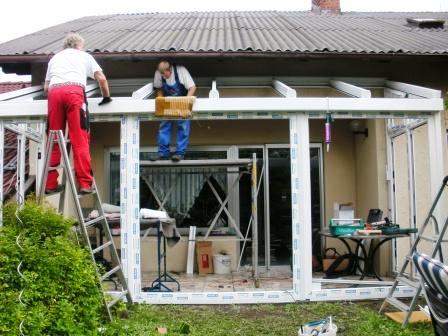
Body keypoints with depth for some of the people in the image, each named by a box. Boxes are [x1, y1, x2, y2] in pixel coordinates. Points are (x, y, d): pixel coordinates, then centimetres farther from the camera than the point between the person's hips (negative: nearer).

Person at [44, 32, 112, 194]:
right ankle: (85, 183, -12)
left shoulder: (55, 58, 34)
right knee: (80, 140, -7)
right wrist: (106, 97, 29)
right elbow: (102, 79, 15)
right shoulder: (84, 56, 26)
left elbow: (46, 87, 28)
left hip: (54, 92, 3)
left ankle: (50, 184, 4)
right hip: (74, 91, -3)